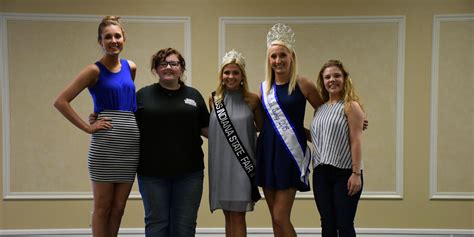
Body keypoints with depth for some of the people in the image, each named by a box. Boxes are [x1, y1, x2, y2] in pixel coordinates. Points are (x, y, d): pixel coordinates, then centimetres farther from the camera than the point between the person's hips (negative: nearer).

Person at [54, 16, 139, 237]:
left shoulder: (131, 68, 10)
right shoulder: (95, 70, -5)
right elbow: (60, 101, -8)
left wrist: (127, 123, 12)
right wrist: (88, 127, -11)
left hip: (131, 144, 5)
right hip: (105, 145, -5)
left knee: (118, 207, 11)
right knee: (102, 206, 5)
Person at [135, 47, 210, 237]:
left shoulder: (194, 95, 8)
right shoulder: (143, 95, 4)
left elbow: (207, 129, 11)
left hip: (189, 172, 1)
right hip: (152, 172, -1)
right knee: (156, 221, 7)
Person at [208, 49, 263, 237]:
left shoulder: (252, 100, -1)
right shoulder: (213, 99, 6)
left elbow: (261, 127, 11)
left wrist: (245, 129, 0)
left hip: (241, 164, -3)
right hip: (220, 163, 3)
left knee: (238, 215, -2)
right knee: (228, 215, 11)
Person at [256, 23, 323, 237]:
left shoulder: (302, 84, -4)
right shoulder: (264, 88, 8)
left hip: (291, 154, -5)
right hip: (267, 153, 5)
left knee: (280, 218, -6)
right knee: (275, 218, 10)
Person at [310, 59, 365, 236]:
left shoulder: (351, 106, -4)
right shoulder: (320, 109, 14)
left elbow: (356, 141, -11)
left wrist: (356, 173, -16)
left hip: (344, 173, -6)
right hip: (321, 173, 6)